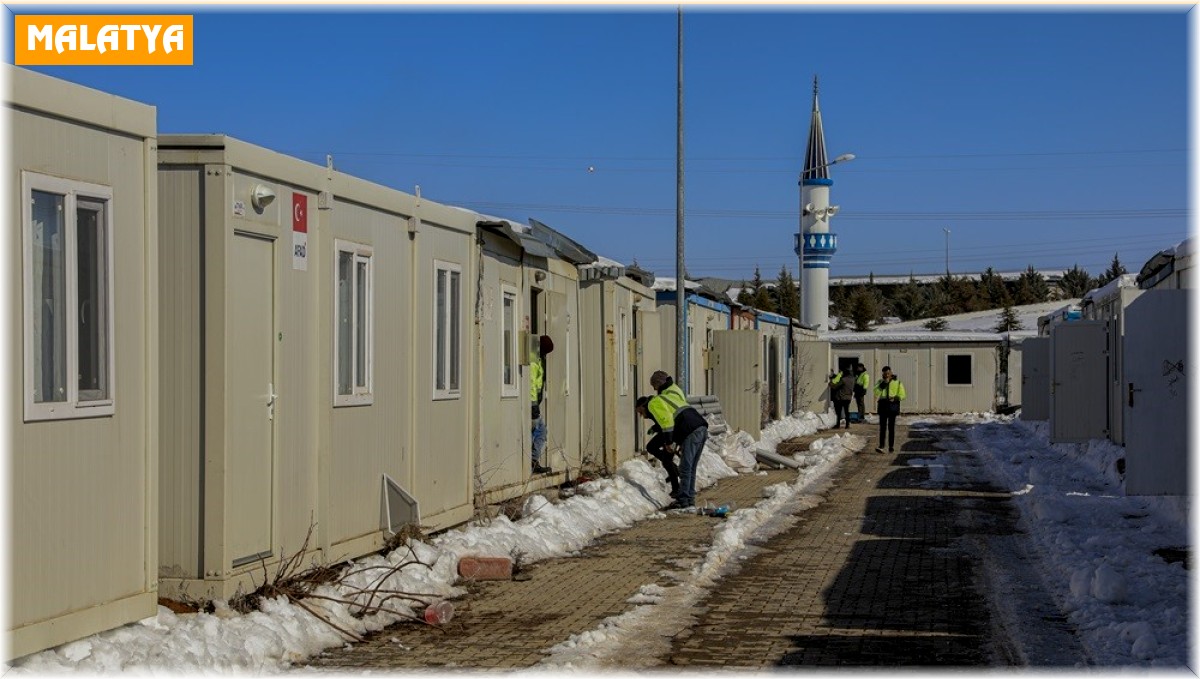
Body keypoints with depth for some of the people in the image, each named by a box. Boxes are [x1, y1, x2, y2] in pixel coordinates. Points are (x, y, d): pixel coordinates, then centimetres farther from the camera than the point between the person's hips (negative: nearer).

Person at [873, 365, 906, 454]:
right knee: (882, 426, -5)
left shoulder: (897, 382, 6)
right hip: (883, 404, 1)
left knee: (891, 426, 2)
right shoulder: (881, 382, 12)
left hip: (892, 405, -1)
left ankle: (891, 446, 9)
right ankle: (881, 446, -10)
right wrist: (883, 383, -9)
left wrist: (895, 398, -15)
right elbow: (876, 392, -3)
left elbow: (902, 395, 3)